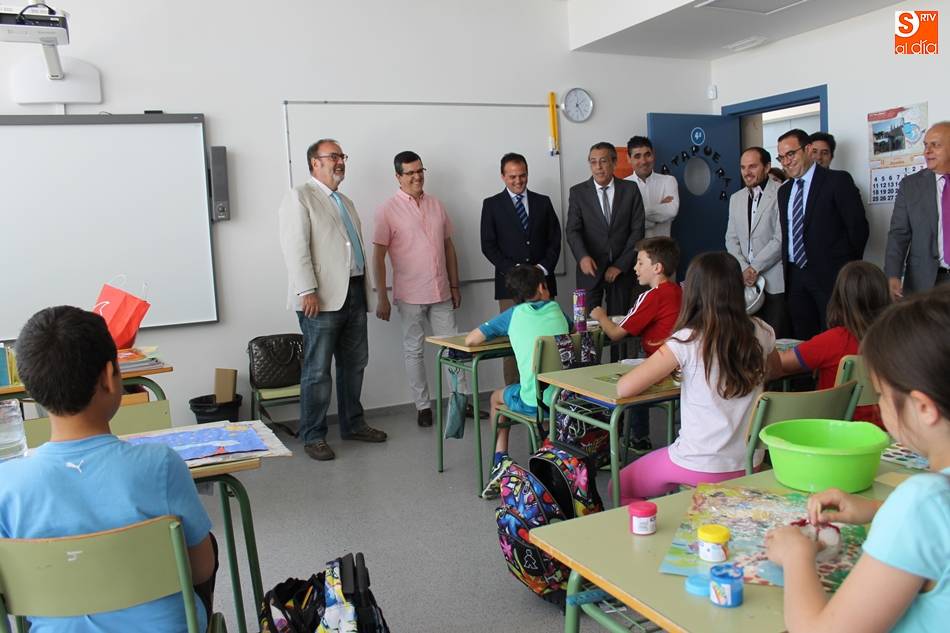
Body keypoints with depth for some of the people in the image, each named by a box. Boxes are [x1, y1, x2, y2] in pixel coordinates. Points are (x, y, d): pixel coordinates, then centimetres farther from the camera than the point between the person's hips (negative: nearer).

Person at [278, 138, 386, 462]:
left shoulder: (345, 202, 22)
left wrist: (365, 290, 17)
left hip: (354, 294, 8)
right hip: (322, 299, -8)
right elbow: (295, 247, -13)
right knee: (317, 371, -2)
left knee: (354, 363, 14)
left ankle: (352, 424, 27)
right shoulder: (300, 197, -3)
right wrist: (307, 291, -20)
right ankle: (313, 436, 9)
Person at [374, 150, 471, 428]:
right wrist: (382, 298, -10)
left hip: (441, 292, 4)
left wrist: (454, 286, 12)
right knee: (414, 350, 7)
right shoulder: (389, 210, -6)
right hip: (410, 295, -4)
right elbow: (378, 256, -7)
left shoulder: (436, 205, 8)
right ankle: (423, 406, 17)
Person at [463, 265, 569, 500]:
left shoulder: (515, 314, 3)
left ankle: (500, 460, 17)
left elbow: (471, 340, 2)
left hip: (535, 402, -3)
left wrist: (503, 333, 19)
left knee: (496, 397, 28)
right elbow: (573, 330, 34)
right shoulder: (556, 309, 11)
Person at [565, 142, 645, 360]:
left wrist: (621, 265, -7)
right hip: (590, 268, 0)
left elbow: (637, 230, 1)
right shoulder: (578, 192, 4)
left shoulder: (630, 190, 5)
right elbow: (573, 229, -6)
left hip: (621, 269, 1)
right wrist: (582, 256, -25)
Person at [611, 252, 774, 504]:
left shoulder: (687, 341, -20)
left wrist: (660, 371, -1)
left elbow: (624, 388, -19)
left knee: (618, 489, 19)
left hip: (702, 468, -6)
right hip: (749, 465, 6)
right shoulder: (760, 334, -5)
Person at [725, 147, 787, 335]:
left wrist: (754, 268, -10)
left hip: (775, 283, -5)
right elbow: (731, 239, 13)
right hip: (744, 281, 5)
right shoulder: (736, 198, 15)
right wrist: (744, 269, -2)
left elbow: (781, 239, -11)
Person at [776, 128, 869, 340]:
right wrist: (787, 268, 10)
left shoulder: (838, 180, -4)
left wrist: (849, 269, -3)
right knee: (803, 342, 7)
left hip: (830, 275, -5)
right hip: (795, 277, 5)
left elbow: (858, 226, -5)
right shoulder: (784, 190, 16)